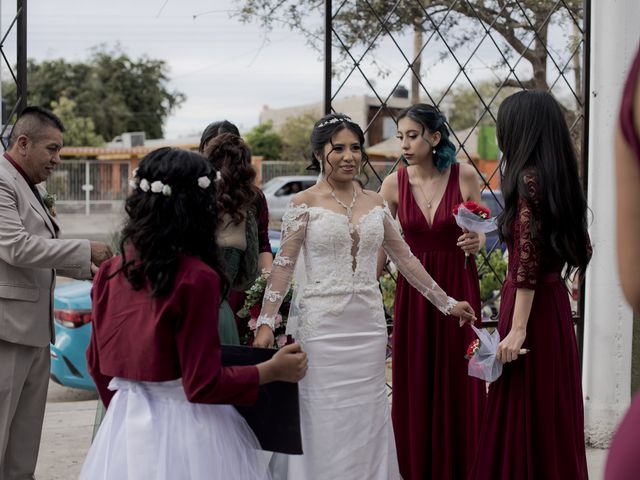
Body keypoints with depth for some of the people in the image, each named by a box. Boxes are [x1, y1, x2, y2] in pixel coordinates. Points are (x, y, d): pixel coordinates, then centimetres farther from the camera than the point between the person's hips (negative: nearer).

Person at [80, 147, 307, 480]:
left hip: (124, 422, 7)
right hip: (181, 425, -6)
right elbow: (203, 384, -17)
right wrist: (272, 371, -5)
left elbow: (98, 363, 11)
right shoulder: (197, 278, -18)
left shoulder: (110, 273, 1)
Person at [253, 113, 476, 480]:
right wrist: (267, 322, -13)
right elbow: (284, 265, -5)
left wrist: (447, 303, 14)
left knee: (368, 418, 7)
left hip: (369, 324, 4)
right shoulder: (305, 203, -3)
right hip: (322, 326, -4)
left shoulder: (375, 204, 9)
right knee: (326, 421, -1)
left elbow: (405, 258, 13)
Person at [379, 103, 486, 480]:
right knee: (414, 383, 5)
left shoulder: (464, 176, -6)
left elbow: (479, 235, 3)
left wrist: (476, 241, -19)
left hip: (459, 286, -1)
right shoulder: (395, 184, -2)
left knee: (459, 379, 4)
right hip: (413, 289, 1)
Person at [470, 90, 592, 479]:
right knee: (553, 415, 14)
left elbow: (528, 261, -19)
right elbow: (581, 250, 16)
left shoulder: (528, 179, -14)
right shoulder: (560, 178, 10)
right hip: (555, 302, 9)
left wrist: (517, 329, -20)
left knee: (524, 418, -2)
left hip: (531, 307, -9)